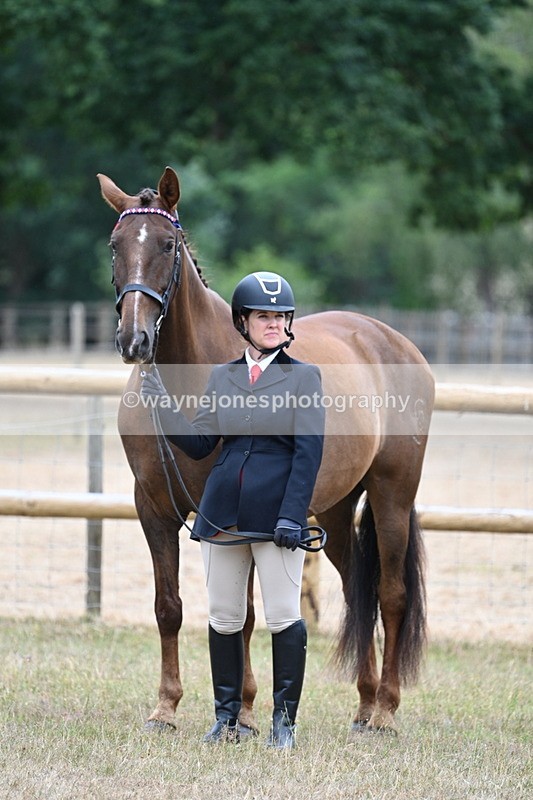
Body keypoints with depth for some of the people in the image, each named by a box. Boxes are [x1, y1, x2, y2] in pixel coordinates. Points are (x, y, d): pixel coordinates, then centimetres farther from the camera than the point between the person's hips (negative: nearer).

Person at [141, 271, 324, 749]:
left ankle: (284, 721, 6)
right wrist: (159, 401, 0)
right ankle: (226, 718, 18)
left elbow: (309, 452, -7)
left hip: (276, 513, -4)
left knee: (284, 619, -3)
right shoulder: (222, 377, 11)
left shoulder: (304, 377, -1)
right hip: (223, 512, 4)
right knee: (223, 620, 8)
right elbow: (199, 444, 9)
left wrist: (292, 515, -16)